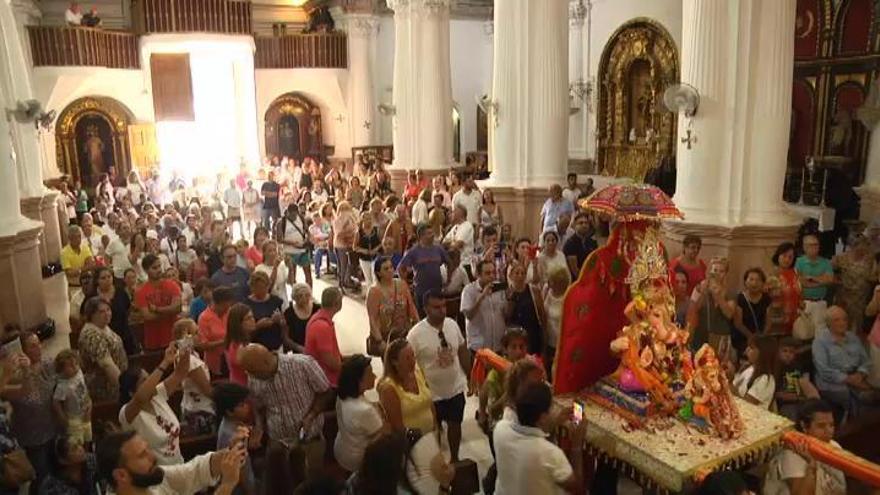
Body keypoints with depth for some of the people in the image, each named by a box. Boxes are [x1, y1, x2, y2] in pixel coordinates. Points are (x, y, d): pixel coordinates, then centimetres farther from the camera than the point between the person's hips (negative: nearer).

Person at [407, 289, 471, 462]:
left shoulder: (452, 324, -8)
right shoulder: (415, 334, -23)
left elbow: (463, 351, 5)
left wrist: (470, 377, 7)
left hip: (456, 388, 4)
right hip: (432, 393, -4)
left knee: (455, 425, 20)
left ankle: (454, 459, 43)